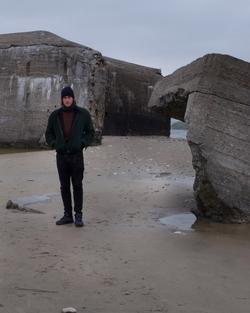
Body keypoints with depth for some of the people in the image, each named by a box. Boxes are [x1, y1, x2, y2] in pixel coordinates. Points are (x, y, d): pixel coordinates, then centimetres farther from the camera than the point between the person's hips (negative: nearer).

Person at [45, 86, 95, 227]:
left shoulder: (83, 113, -1)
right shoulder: (55, 115, 4)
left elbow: (91, 132, 4)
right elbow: (48, 133, 13)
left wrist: (83, 144, -9)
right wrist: (54, 144, -2)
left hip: (76, 155, -2)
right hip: (61, 156, 2)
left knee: (77, 185, 0)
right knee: (64, 186, 7)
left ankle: (78, 215, 6)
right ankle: (68, 214, 16)